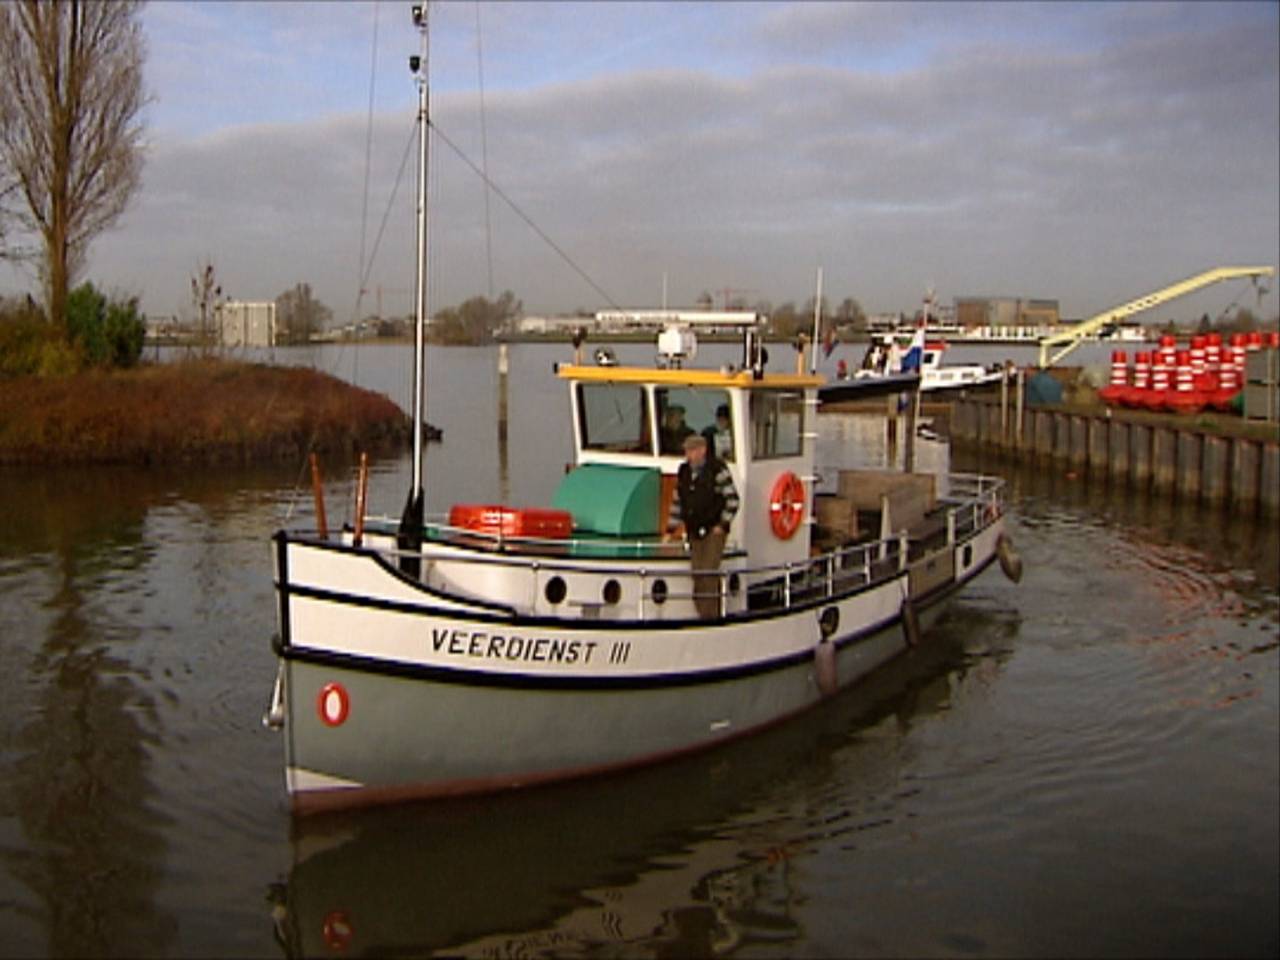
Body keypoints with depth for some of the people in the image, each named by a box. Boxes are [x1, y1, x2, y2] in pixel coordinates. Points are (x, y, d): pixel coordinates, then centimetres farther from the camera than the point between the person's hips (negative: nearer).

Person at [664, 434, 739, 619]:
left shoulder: (718, 470, -8)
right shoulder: (683, 472, 11)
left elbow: (732, 499, -7)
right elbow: (677, 502, 17)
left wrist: (723, 525, -9)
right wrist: (671, 529, 15)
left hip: (713, 531, -6)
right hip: (694, 532, 6)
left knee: (709, 573, -11)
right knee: (697, 575, 4)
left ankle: (709, 614, -8)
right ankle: (702, 613, 9)